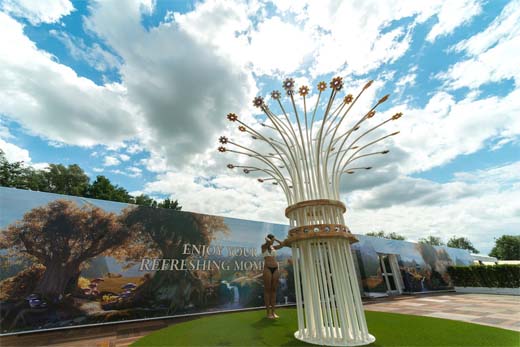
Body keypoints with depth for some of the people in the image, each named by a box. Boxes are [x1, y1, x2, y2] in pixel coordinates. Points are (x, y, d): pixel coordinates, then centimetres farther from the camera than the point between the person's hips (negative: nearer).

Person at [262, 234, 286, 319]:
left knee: (273, 290, 7)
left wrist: (275, 239, 11)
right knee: (267, 290, 0)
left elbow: (283, 244, 9)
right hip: (267, 269, -5)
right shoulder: (263, 246, 0)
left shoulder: (274, 247, 16)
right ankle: (268, 312, 5)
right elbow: (269, 242, -19)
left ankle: (273, 312, 12)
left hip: (276, 269, 5)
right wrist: (266, 238, 0)